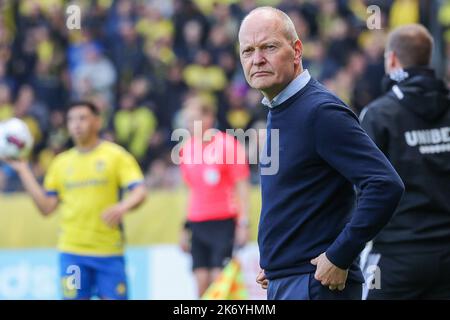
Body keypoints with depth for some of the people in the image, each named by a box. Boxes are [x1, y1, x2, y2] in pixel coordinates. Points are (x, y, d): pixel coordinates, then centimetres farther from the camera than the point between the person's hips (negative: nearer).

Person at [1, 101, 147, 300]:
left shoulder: (116, 156, 2)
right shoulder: (60, 163, 13)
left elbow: (139, 192, -8)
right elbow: (46, 207, 10)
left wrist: (123, 207, -30)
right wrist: (23, 171, 5)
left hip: (110, 252, -2)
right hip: (72, 252, 2)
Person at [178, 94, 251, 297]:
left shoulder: (228, 144, -7)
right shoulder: (187, 148, 10)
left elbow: (242, 186, -6)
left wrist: (244, 223, -12)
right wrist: (186, 227, 16)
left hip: (224, 222, -6)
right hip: (198, 224, 6)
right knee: (202, 283, 1)